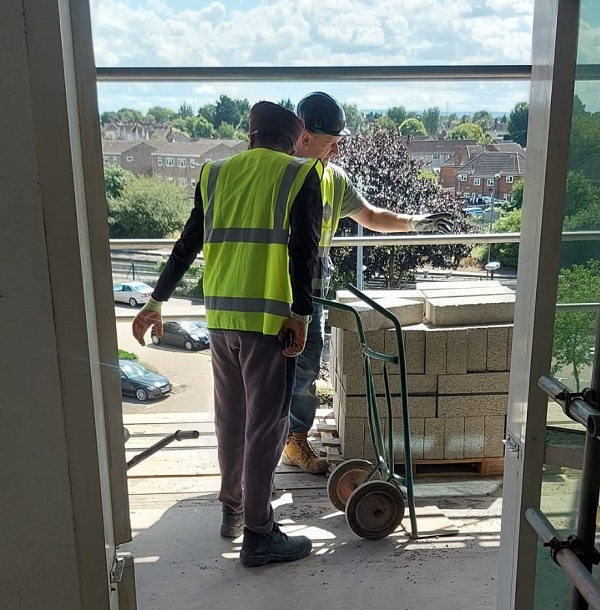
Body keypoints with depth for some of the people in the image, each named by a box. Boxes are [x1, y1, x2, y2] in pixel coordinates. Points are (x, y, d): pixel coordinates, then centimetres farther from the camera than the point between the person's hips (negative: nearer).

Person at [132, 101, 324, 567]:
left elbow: (188, 244, 15)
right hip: (269, 318, -5)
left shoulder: (216, 173, 13)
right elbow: (304, 251, -11)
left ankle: (232, 509, 36)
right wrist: (301, 314, -12)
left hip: (220, 317, 5)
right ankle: (259, 536, 12)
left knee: (230, 418, 19)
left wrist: (157, 301, 21)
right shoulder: (301, 175, 1)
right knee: (265, 425, 3)